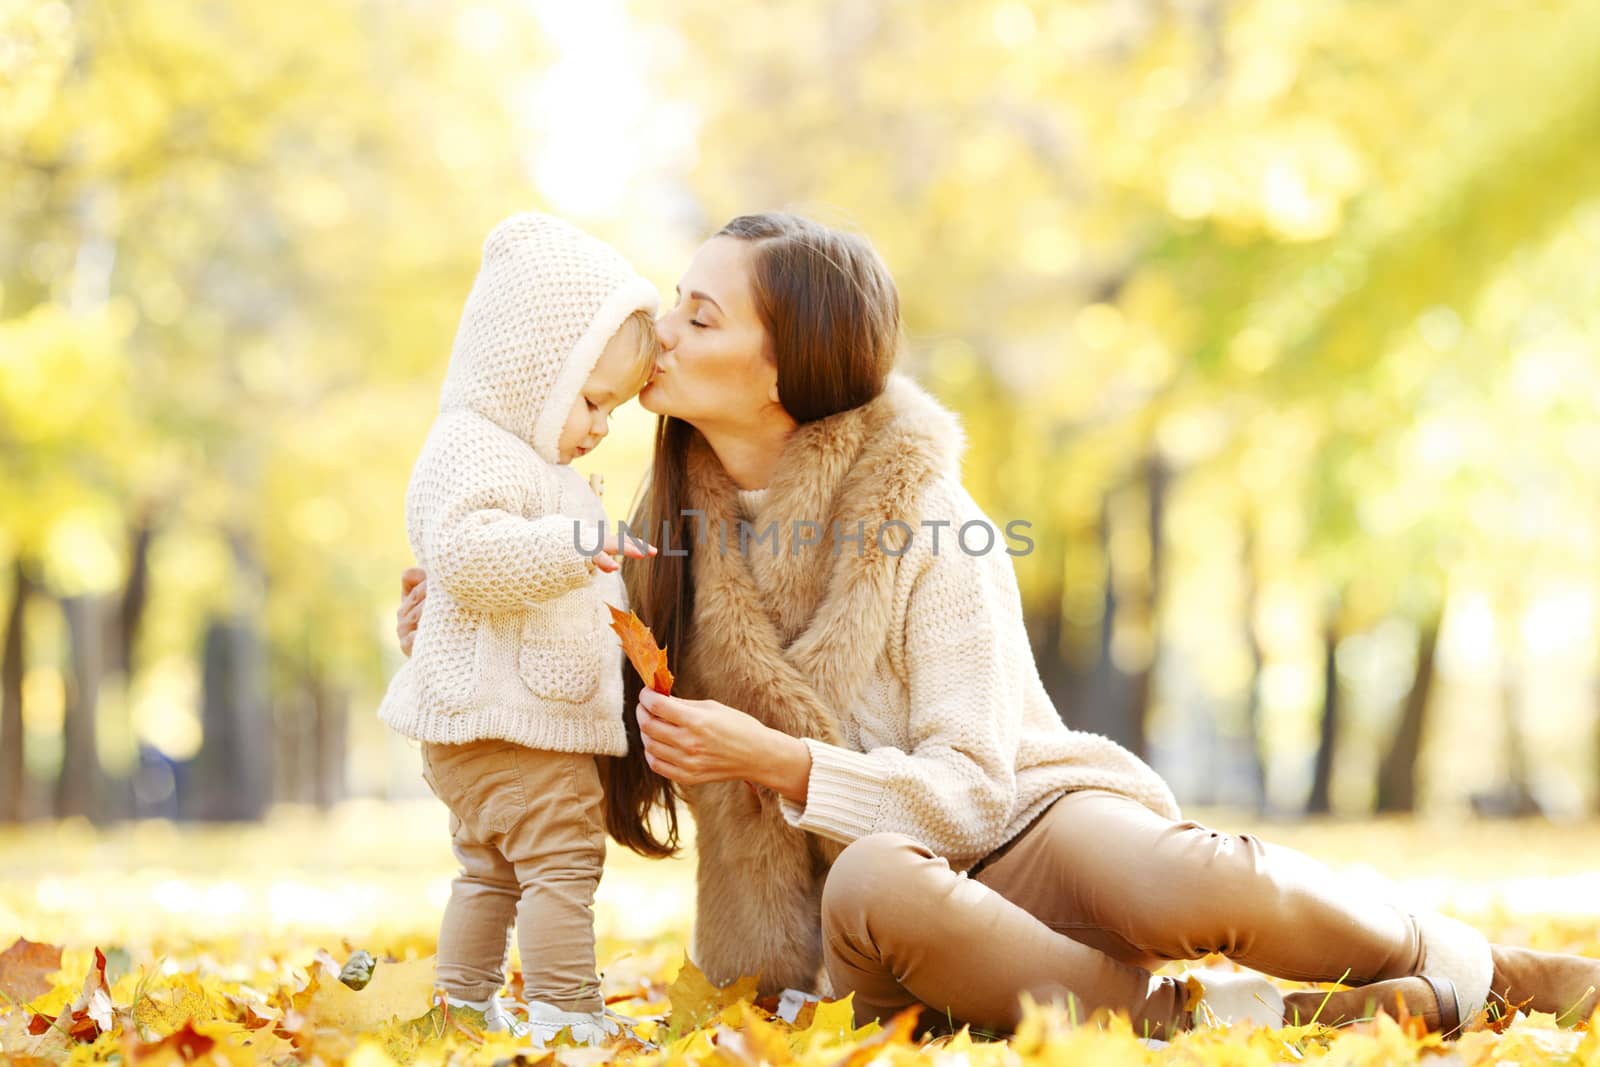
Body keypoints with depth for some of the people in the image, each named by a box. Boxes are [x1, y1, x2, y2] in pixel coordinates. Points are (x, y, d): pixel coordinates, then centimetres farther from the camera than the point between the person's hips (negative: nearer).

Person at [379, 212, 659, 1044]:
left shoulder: (532, 464, 21)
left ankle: (464, 1005, 26)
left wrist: (609, 599, 32)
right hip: (508, 717, -11)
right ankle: (565, 1014, -12)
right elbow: (464, 548, -32)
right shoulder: (474, 452, -15)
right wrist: (568, 546, -40)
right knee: (562, 857, -13)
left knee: (491, 867, 18)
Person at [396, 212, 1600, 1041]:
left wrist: (773, 759, -25)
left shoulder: (928, 523, -10)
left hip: (1013, 831, -2)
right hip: (835, 897, 2)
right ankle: (1224, 1015, -29)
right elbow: (608, 766, 13)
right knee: (874, 892, -38)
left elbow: (969, 791, -14)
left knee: (1177, 885, -37)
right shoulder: (675, 537, 3)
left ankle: (1462, 960, -9)